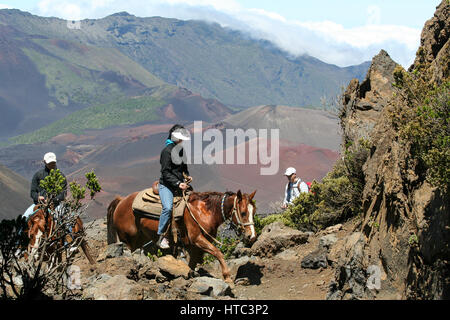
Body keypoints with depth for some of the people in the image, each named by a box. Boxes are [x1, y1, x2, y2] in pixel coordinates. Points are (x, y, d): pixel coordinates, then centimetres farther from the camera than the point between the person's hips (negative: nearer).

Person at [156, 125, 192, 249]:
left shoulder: (182, 150, 13)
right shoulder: (167, 151, -11)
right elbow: (165, 172, -15)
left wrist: (187, 176, 10)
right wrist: (178, 183, -22)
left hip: (180, 185, 8)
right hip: (166, 185, -8)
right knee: (168, 208, -27)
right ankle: (161, 237, -21)